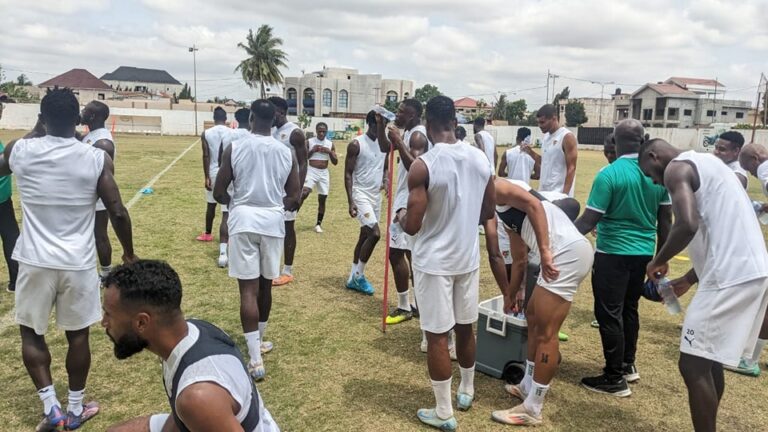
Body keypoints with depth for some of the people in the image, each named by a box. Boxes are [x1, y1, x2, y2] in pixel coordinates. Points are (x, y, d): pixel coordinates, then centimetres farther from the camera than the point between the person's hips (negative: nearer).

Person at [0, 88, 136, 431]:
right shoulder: (96, 158, -10)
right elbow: (118, 213, -9)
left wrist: (35, 135, 29)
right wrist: (129, 253, 6)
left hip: (35, 261, 1)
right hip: (78, 263, 0)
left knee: (31, 333, 20)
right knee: (78, 335, 14)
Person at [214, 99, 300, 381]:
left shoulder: (234, 148, -3)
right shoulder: (286, 153, 3)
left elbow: (219, 193, -1)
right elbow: (294, 199, 4)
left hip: (244, 219, -2)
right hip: (273, 221, 3)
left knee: (248, 288, -2)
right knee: (265, 284, 18)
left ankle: (255, 359, -6)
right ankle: (259, 340, 35)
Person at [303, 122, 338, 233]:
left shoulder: (330, 144, 4)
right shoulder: (309, 142, -2)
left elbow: (335, 162, 4)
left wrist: (329, 152, -12)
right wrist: (312, 151, -15)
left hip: (324, 173, 3)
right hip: (312, 171, -2)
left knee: (322, 199, 6)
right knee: (304, 193, -24)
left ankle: (319, 224, 16)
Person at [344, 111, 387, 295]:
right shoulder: (356, 144, -11)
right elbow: (348, 174, -11)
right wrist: (350, 201, -18)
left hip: (376, 195, 7)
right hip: (361, 194, -7)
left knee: (365, 235, 11)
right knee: (375, 234, -17)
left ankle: (353, 278, 22)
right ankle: (358, 275, 1)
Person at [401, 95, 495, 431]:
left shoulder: (423, 166, -19)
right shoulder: (481, 159, -1)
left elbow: (412, 227, -18)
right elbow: (488, 213, 9)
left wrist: (401, 218, 4)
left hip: (434, 262, -6)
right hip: (468, 258, 6)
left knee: (437, 335, 6)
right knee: (465, 327, 21)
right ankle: (466, 392, 39)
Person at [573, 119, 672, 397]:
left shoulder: (609, 175, -17)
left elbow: (589, 220, -17)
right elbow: (665, 220, 7)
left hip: (613, 253, -6)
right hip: (645, 252, 7)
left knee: (609, 314, 3)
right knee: (629, 309, 20)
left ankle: (615, 378, 10)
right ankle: (628, 365, 33)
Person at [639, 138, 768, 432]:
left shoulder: (676, 168, -5)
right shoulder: (704, 164, 24)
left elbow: (687, 225, -23)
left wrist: (659, 261, -5)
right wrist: (688, 280, 27)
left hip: (731, 277, -10)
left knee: (694, 365, -3)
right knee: (709, 361, 19)